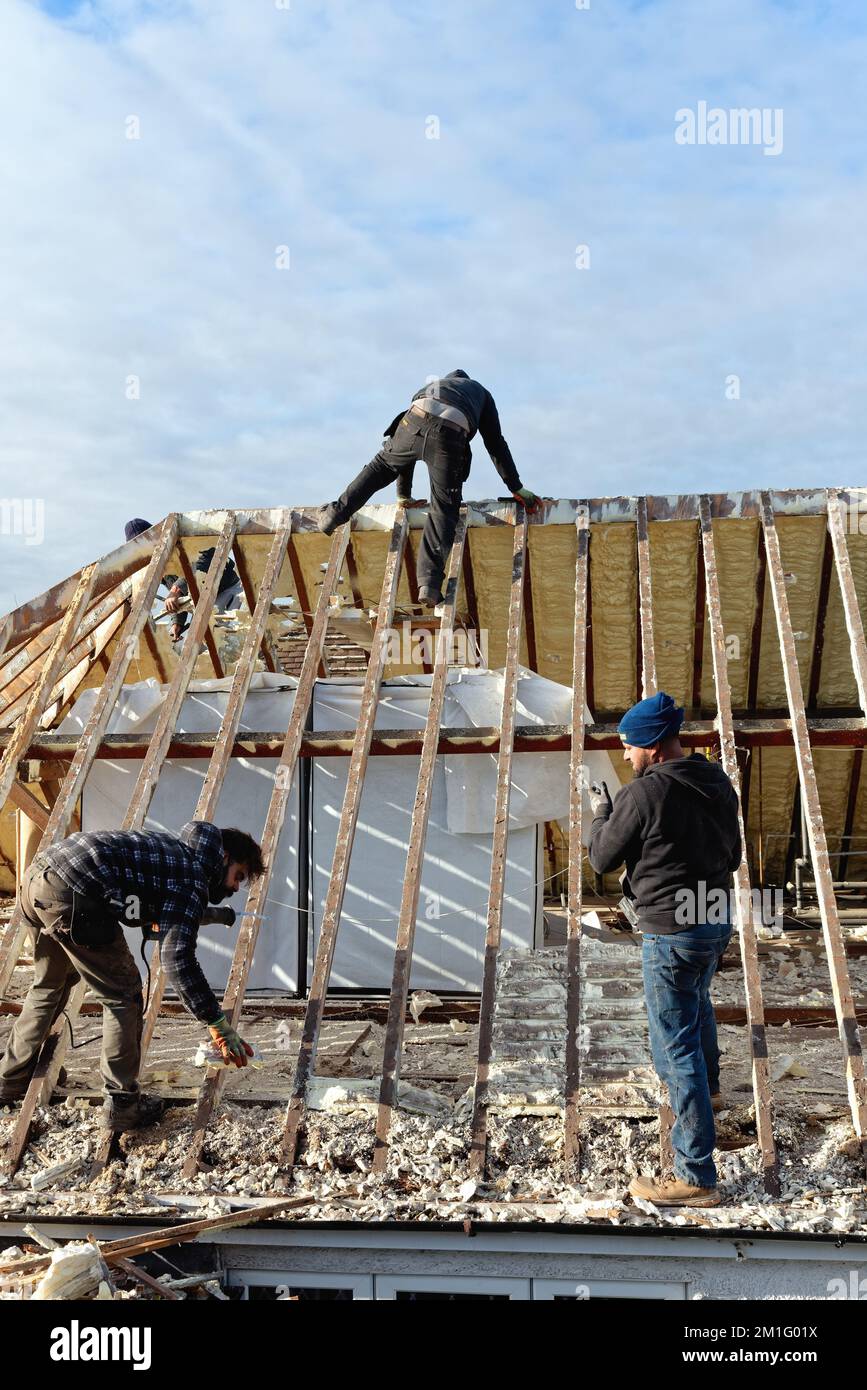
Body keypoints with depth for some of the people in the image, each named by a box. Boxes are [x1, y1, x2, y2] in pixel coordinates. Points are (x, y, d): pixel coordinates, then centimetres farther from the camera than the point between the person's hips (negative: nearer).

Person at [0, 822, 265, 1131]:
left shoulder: (174, 849, 24)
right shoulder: (193, 880, -3)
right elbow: (177, 959, -12)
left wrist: (204, 914, 43)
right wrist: (219, 1024, -9)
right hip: (71, 895, -10)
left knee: (49, 986, 30)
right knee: (123, 997, 6)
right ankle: (122, 1105, 12)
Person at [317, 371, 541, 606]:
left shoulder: (429, 387, 45)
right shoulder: (480, 392, 39)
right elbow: (497, 445, 31)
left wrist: (403, 493, 51)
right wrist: (516, 488, 34)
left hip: (416, 420, 2)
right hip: (450, 437, -2)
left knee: (382, 465, 29)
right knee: (444, 510, 3)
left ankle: (335, 514, 31)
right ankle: (430, 582, -6)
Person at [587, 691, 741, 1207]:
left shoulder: (643, 793, -21)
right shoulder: (720, 784, 3)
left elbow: (602, 859, -9)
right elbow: (733, 855, 13)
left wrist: (601, 814, 7)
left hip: (671, 932, -8)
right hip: (718, 922, 9)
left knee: (677, 1047, -4)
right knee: (698, 1001, 35)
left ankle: (697, 1178, -1)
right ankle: (709, 1087, 60)